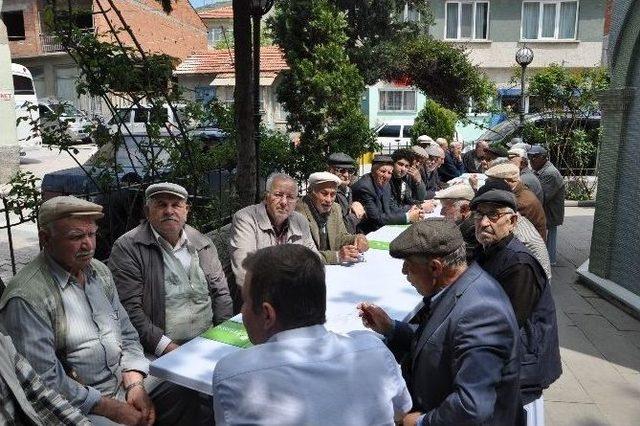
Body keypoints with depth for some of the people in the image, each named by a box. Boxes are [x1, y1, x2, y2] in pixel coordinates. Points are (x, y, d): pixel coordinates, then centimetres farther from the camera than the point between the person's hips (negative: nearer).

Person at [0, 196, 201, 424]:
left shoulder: (100, 271, 5)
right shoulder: (27, 297, -19)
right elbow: (46, 380, -20)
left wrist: (135, 385, -6)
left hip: (125, 380, 7)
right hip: (77, 406, -6)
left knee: (185, 393, -1)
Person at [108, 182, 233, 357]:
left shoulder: (203, 244, 13)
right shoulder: (126, 248, -2)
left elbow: (221, 294, 17)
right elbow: (129, 308, -9)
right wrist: (165, 347, -16)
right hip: (157, 354, -4)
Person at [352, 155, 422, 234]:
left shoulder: (386, 185, 5)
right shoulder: (363, 187, -21)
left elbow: (390, 207, 11)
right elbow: (376, 218, -22)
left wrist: (409, 211, -8)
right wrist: (407, 217, -20)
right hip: (367, 232, -8)